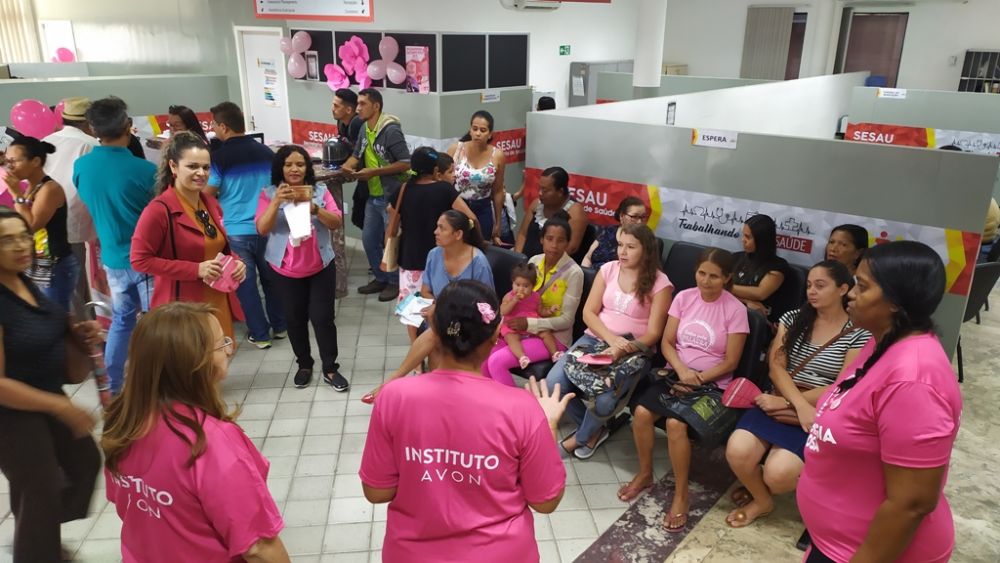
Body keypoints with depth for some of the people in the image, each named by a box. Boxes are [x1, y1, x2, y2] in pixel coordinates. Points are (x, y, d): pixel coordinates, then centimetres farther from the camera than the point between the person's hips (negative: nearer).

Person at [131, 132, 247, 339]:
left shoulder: (211, 204, 8)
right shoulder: (159, 210, -14)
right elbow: (140, 260, -15)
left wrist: (236, 262, -2)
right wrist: (196, 270, -19)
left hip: (218, 303, 7)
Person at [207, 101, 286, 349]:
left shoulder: (218, 157, -10)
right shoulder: (266, 152, 1)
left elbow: (208, 194, -9)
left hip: (236, 231, -3)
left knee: (245, 283, 8)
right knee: (271, 277, 16)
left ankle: (259, 334, 15)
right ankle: (280, 326, 27)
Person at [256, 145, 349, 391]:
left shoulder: (320, 191, -2)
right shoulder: (269, 193, -4)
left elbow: (337, 223, -9)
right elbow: (262, 229, -14)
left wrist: (314, 208, -26)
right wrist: (276, 202, -27)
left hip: (321, 267, 0)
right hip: (286, 270, 0)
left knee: (323, 317, 0)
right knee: (295, 319, 11)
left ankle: (330, 369, 11)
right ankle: (304, 365, 29)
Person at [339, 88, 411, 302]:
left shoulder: (391, 130, -18)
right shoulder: (364, 129, 7)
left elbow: (406, 163, -21)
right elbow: (357, 154, 17)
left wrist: (374, 172, -23)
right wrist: (347, 166, -6)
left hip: (392, 196, -8)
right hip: (373, 196, 8)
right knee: (369, 239, 15)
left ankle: (395, 282, 20)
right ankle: (380, 278, 31)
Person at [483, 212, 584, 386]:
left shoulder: (573, 273, -15)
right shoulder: (534, 261, 2)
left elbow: (566, 320, -15)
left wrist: (529, 323, -24)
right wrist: (503, 323, -6)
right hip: (526, 329, 6)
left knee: (497, 361, -23)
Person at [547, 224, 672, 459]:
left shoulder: (659, 283, -7)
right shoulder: (608, 269, 3)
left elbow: (653, 333, -9)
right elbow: (588, 312, 1)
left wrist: (622, 350, -25)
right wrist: (611, 338, -17)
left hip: (633, 350, -4)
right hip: (596, 338, 4)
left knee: (604, 400, -29)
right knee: (554, 382, -18)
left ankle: (582, 436, 7)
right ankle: (593, 429, 9)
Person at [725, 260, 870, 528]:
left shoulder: (859, 335, -3)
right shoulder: (793, 319, 8)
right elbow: (776, 367, 0)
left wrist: (784, 402, -14)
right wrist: (800, 405, -18)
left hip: (820, 415, -3)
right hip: (781, 403, 3)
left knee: (778, 473, -26)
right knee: (737, 452, -23)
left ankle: (761, 488, 13)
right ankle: (762, 500, 9)